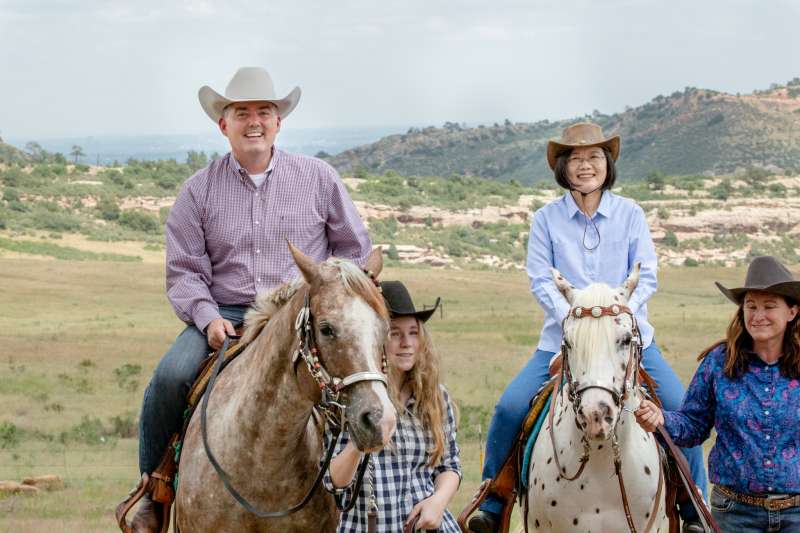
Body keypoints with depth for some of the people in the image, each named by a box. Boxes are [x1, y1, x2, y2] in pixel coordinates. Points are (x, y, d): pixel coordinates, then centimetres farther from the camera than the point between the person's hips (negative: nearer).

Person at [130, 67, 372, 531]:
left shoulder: (319, 178, 6)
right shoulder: (200, 191, 7)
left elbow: (356, 251, 11)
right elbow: (184, 270, 6)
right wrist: (208, 317, -13)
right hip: (224, 314, 0)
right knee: (170, 378, -25)